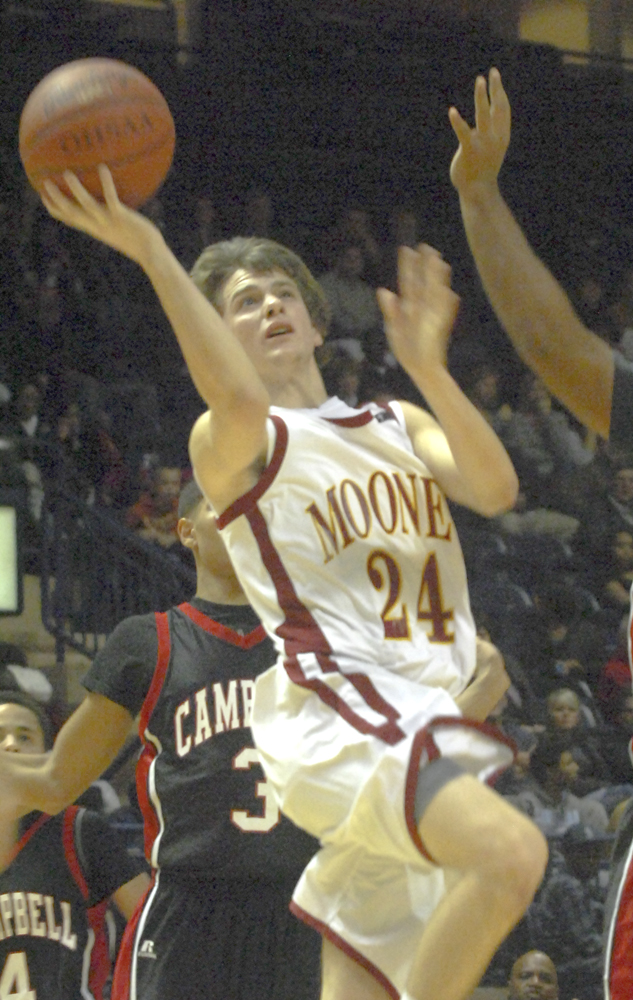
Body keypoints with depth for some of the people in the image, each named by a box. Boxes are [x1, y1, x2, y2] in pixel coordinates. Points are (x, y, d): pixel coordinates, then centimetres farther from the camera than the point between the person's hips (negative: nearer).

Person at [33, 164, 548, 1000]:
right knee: (511, 852, -32)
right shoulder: (237, 443, 3)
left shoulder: (401, 428, 22)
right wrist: (151, 252, -29)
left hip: (434, 720, 7)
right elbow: (240, 401, -24)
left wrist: (427, 367, -12)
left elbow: (494, 488, 2)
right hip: (337, 718, -7)